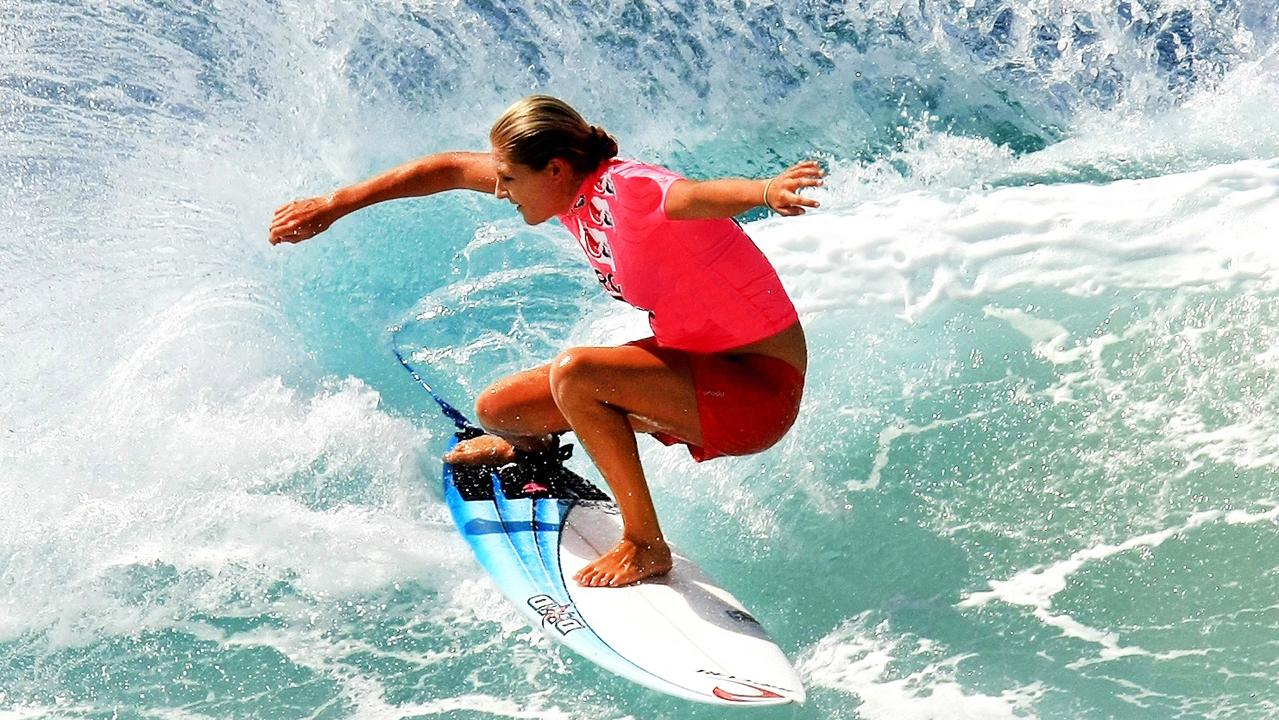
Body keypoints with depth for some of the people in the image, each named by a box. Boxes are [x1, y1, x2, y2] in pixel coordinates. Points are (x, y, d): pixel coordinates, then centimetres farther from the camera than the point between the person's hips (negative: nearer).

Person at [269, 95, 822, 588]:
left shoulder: (631, 191, -25)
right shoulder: (573, 184, -1)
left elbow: (700, 195, -47)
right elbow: (453, 168, 10)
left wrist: (767, 190, -69)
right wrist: (336, 205, 13)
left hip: (761, 389, -8)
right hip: (700, 368, 8)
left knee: (574, 374, -30)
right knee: (497, 409, 5)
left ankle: (646, 547, -15)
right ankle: (531, 447, 43)